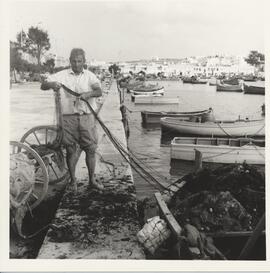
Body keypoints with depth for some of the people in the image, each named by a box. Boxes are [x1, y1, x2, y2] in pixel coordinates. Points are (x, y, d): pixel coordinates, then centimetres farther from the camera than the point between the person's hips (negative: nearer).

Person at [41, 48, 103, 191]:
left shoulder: (90, 76, 6)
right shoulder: (62, 75, 5)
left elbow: (99, 91, -11)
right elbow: (43, 86, 1)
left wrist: (88, 94, -32)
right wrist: (52, 84, -22)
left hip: (87, 116, 0)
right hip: (69, 117, 0)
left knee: (90, 149, 3)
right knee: (70, 149, 4)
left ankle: (92, 180, 17)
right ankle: (73, 180, 19)